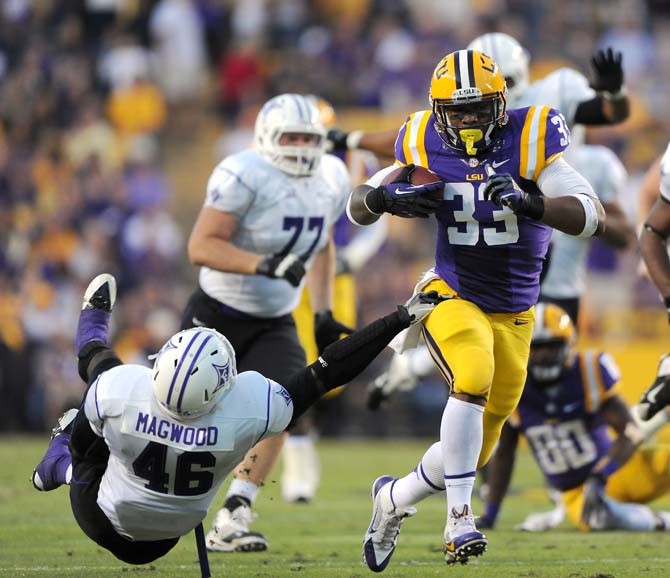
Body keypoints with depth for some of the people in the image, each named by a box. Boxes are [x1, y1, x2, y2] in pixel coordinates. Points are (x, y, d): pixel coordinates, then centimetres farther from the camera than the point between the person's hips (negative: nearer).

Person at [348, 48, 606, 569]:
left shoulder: (529, 145, -13)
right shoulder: (427, 151, -6)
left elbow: (593, 217, -21)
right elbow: (357, 208, 5)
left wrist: (528, 203, -38)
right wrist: (383, 197, -19)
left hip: (513, 315, 2)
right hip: (453, 297, -2)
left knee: (476, 450, 9)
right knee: (474, 380, -33)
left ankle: (395, 497, 36)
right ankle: (460, 520, -28)